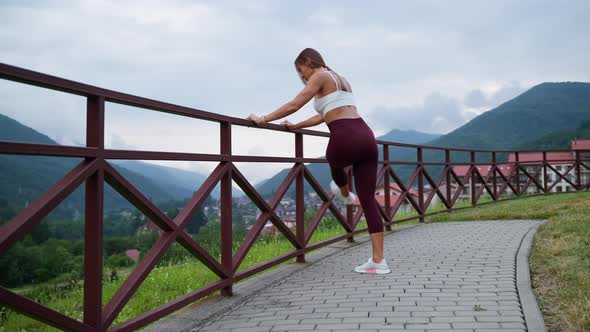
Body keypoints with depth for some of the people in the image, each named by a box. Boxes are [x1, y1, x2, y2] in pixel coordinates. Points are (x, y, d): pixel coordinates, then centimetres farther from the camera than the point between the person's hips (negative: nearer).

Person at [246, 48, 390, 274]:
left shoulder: (320, 76, 4)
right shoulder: (339, 79, 29)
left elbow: (294, 105, -4)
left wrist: (263, 119, 3)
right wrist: (295, 127, 38)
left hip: (346, 139, -8)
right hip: (366, 136, 8)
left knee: (334, 161, 33)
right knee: (368, 200, 7)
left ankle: (345, 194, 56)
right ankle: (378, 261, 6)